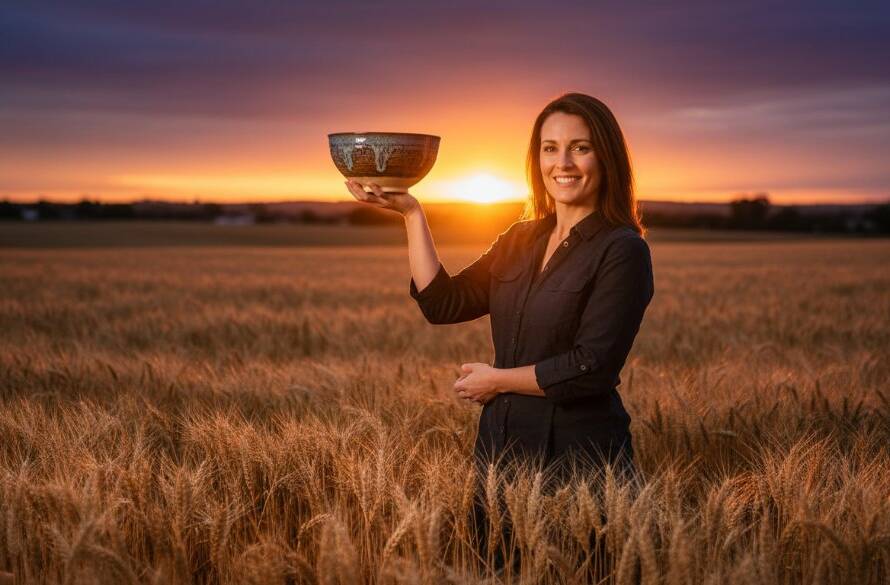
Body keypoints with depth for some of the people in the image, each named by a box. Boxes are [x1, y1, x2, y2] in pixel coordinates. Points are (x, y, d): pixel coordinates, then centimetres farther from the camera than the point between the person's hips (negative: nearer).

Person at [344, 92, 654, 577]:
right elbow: (442, 304, 3)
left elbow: (592, 368, -19)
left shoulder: (622, 250, -12)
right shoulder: (520, 240, 9)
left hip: (576, 458, -6)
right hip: (501, 446, 6)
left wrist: (496, 380, -9)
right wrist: (410, 213, 0)